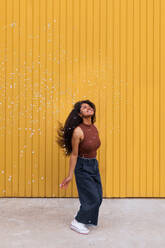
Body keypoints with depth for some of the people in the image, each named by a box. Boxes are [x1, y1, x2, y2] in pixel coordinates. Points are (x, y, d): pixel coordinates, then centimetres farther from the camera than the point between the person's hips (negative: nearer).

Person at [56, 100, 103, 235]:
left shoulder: (94, 128, 0)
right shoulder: (78, 131, -21)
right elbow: (74, 154, -16)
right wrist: (70, 175, -11)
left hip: (94, 164, 7)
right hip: (82, 166, -7)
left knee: (98, 197, 13)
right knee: (92, 198, -1)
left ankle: (87, 220, 35)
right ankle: (76, 222, 19)